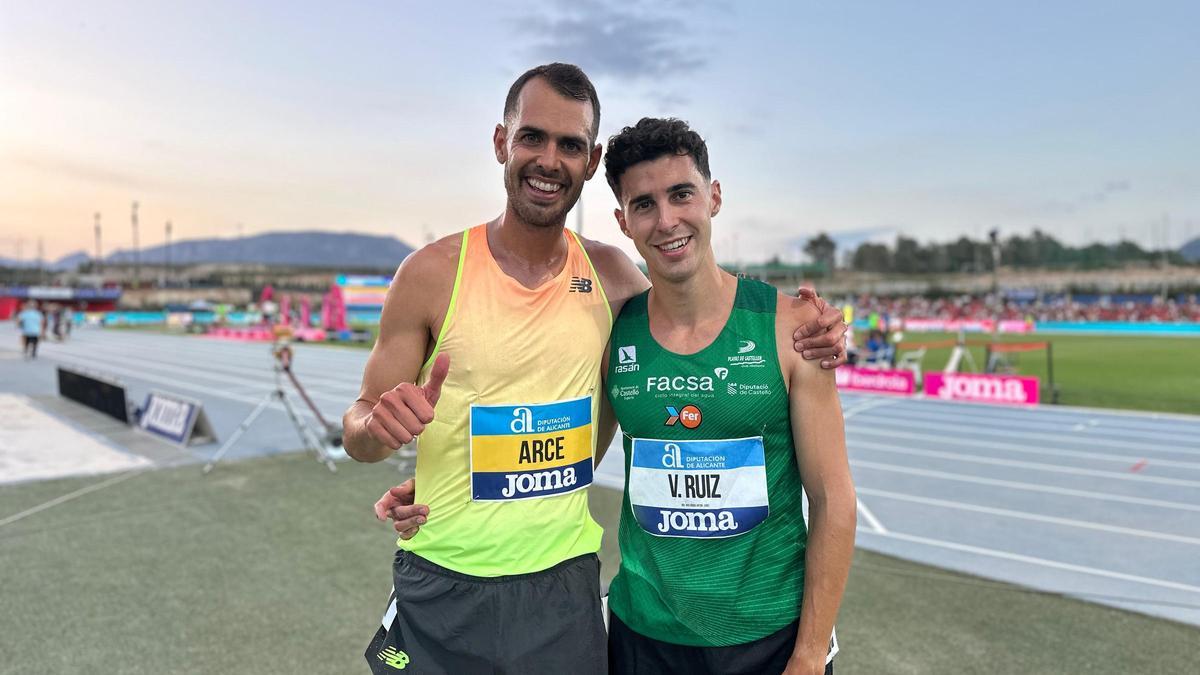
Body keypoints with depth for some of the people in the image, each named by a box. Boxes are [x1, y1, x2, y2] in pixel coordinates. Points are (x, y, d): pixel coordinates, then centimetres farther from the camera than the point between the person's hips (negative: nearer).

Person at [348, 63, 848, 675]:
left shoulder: (612, 274, -4)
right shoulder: (433, 273, -11)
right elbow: (359, 433, -5)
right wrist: (380, 425, -30)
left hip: (566, 587, 2)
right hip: (441, 594, -1)